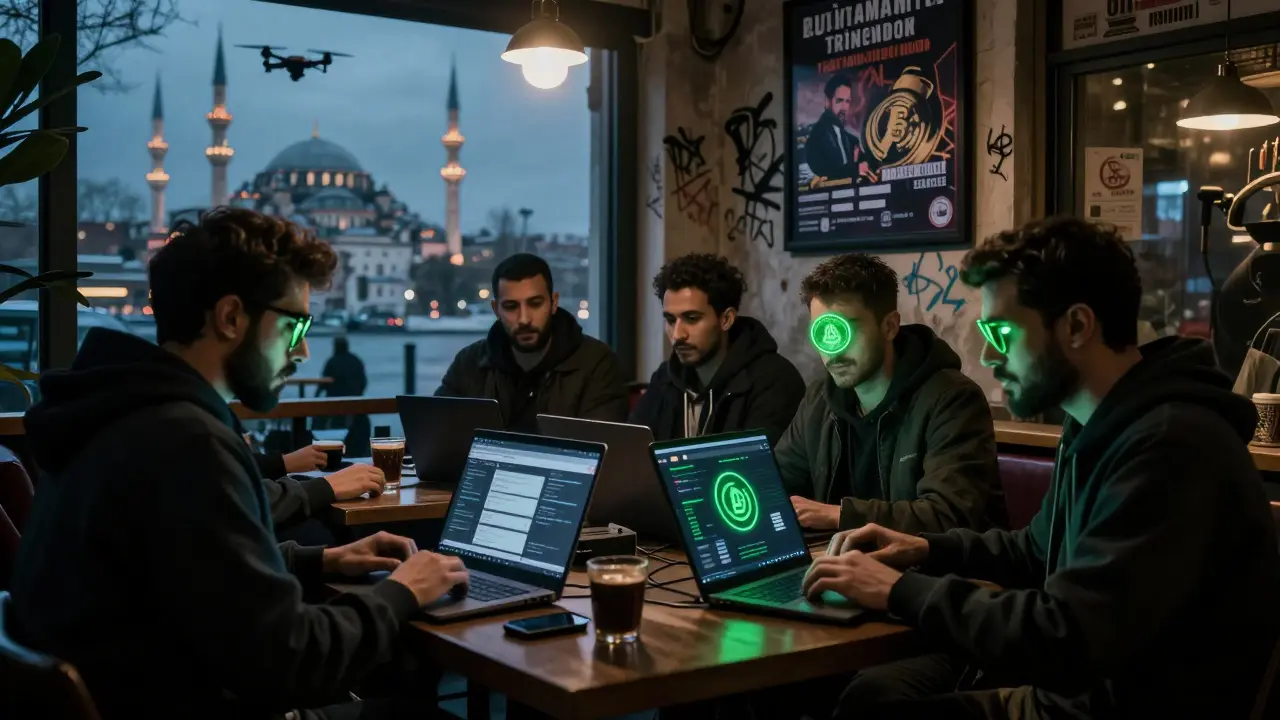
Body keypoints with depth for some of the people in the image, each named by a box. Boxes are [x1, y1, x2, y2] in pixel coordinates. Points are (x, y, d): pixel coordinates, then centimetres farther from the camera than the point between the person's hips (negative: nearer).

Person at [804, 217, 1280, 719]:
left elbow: (1066, 638, -30)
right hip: (1087, 677, 9)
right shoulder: (1099, 427, 8)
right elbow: (1042, 551, 25)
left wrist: (901, 591, -19)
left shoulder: (1170, 444, -26)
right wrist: (927, 550, 8)